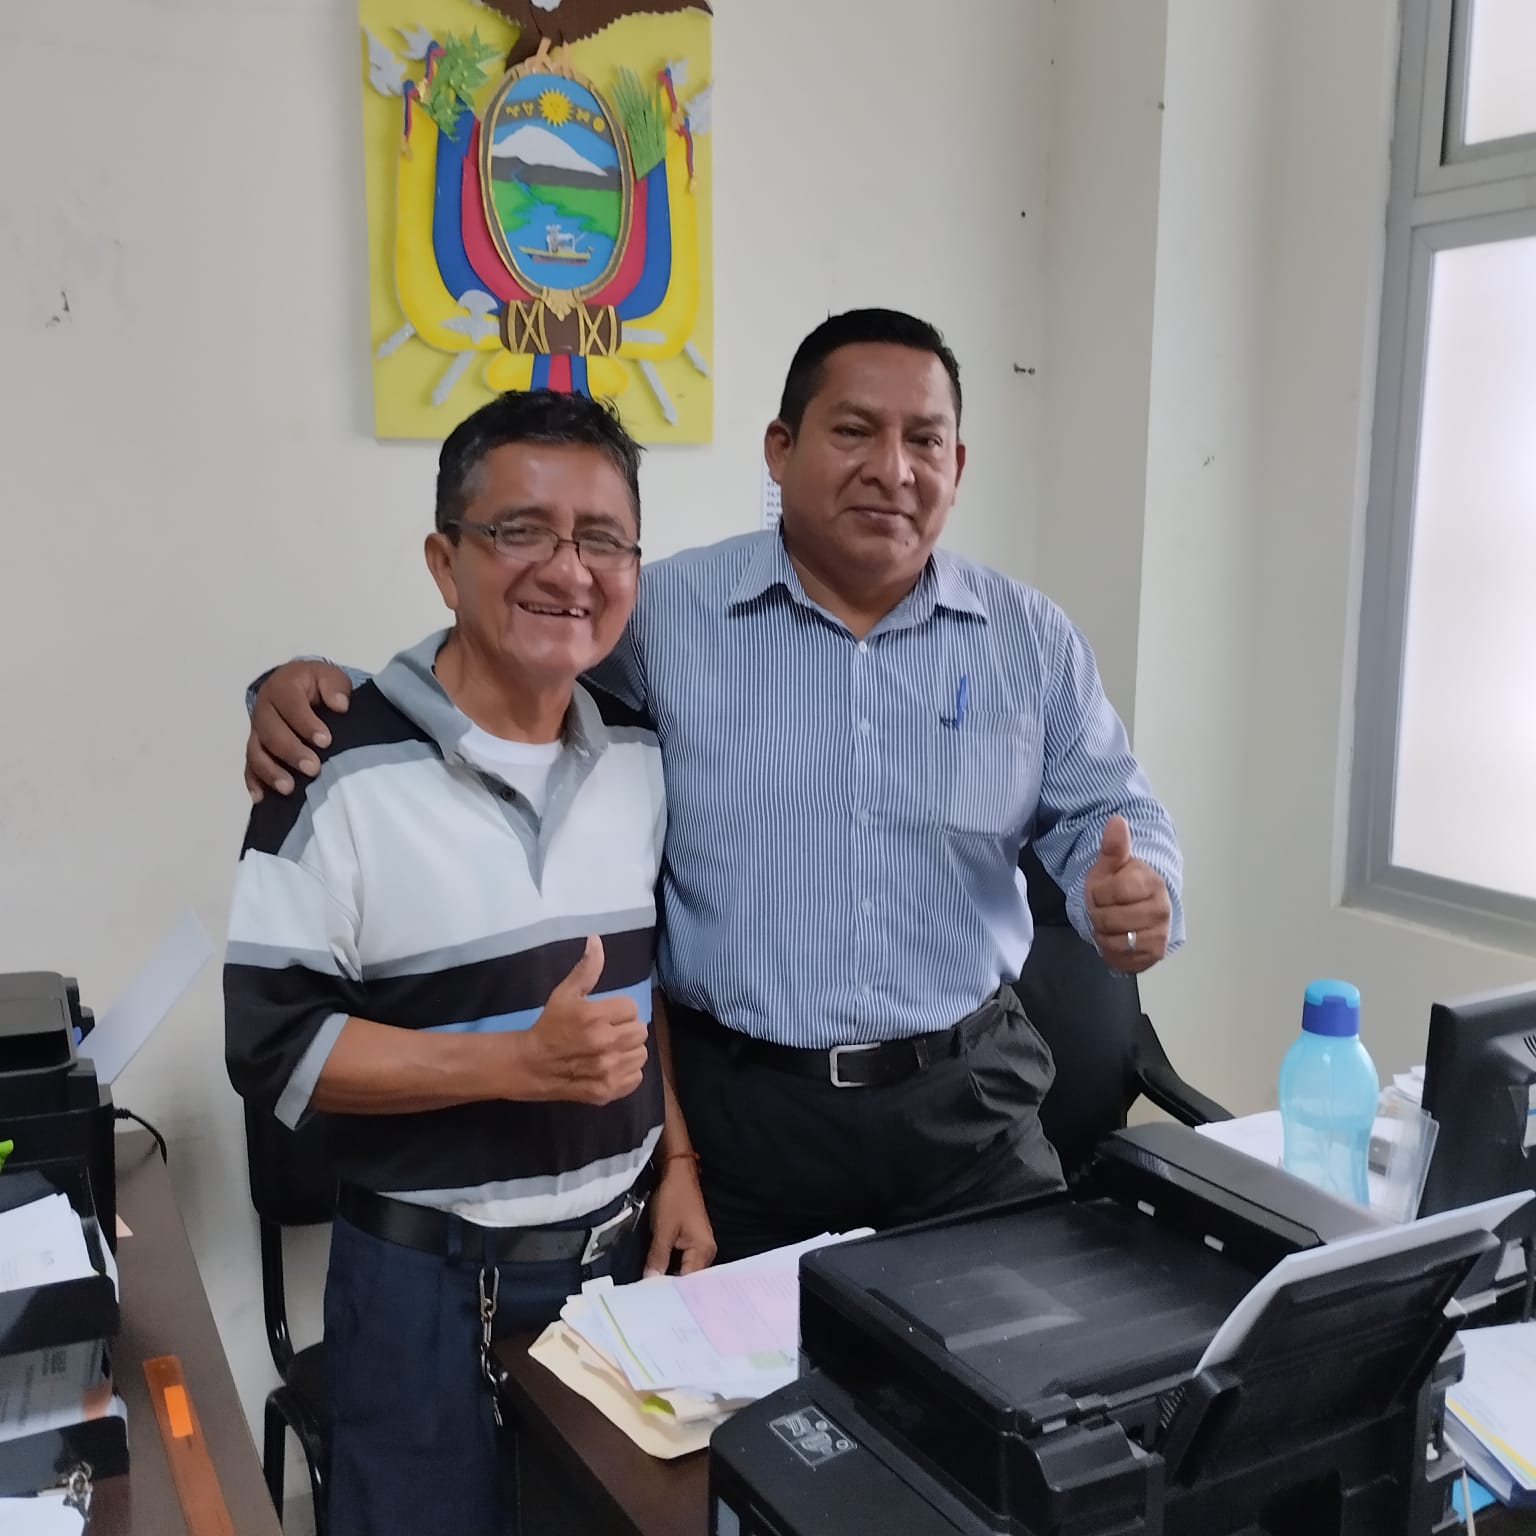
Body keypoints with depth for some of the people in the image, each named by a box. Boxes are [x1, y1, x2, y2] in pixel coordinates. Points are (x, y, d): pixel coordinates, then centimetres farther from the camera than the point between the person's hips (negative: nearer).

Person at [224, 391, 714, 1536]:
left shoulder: (641, 750, 1)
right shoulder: (343, 769, -16)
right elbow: (272, 1046, -16)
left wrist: (679, 1162, 5)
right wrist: (520, 1061, -24)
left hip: (622, 1247, 5)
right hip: (428, 1280, -5)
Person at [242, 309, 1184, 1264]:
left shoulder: (1033, 640, 2)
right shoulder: (661, 615, -4)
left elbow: (1108, 817, 10)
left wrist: (1135, 889, -13)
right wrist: (311, 689, -14)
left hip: (966, 1104, 2)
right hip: (736, 1110, -1)